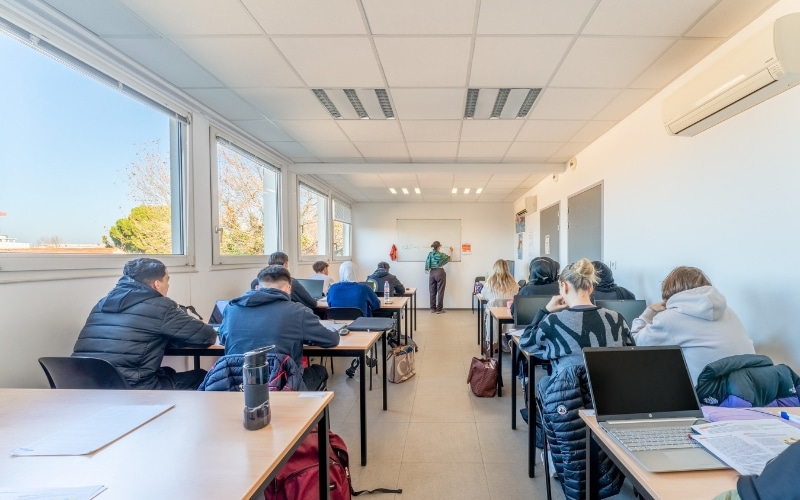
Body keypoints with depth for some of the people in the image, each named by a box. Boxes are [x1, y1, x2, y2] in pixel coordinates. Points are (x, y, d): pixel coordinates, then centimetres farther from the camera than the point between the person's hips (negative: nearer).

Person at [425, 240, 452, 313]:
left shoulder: (430, 254, 2)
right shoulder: (441, 255, -7)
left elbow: (427, 265, 2)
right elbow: (450, 258, 10)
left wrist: (428, 271, 13)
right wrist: (451, 251, 25)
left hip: (432, 273, 4)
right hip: (440, 272, -4)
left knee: (432, 292, 10)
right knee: (440, 291, 1)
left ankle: (433, 308, 15)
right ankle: (439, 309, 2)